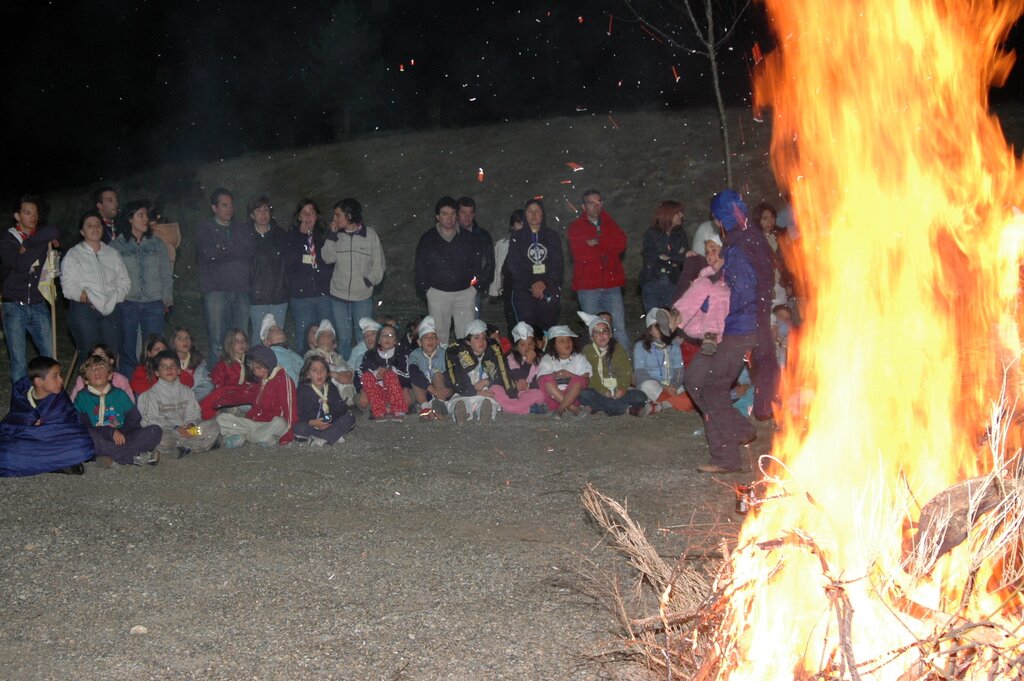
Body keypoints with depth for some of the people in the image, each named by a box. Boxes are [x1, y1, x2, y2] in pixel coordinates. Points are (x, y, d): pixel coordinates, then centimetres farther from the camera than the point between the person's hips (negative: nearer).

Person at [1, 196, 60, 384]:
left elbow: (54, 232, -18)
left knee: (50, 356, 1)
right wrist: (41, 242, -10)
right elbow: (21, 264, -18)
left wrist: (27, 245, -16)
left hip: (38, 305, 3)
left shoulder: (43, 236, 7)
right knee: (19, 361, -1)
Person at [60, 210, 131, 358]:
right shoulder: (73, 255, 7)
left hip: (111, 309, 3)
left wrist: (114, 299, -5)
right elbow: (68, 286, -3)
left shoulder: (113, 254, 19)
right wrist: (89, 299, -13)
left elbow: (124, 281, 12)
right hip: (83, 309, -3)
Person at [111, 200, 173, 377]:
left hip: (153, 304, 2)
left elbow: (166, 274, 13)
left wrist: (167, 298, 5)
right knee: (128, 350, 1)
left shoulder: (157, 244, 12)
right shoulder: (116, 245, 4)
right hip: (127, 304, -1)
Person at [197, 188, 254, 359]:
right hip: (215, 290, -3)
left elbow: (251, 252, 3)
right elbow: (207, 253, -7)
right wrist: (235, 252, 3)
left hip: (240, 290, 3)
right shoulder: (205, 228, 10)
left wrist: (223, 249, -2)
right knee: (217, 342, -8)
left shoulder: (240, 230, 21)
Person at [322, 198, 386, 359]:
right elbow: (328, 258, -6)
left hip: (363, 297, -2)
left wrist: (368, 281, -9)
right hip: (338, 296, 2)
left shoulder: (370, 234, -3)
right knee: (343, 338, 8)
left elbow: (379, 264, 2)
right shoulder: (337, 235, 4)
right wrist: (332, 235, -10)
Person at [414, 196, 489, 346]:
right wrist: (424, 289, 0)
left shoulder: (468, 238, 6)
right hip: (438, 293, -1)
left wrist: (477, 285, 2)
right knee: (439, 337, 3)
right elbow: (420, 268, 6)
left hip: (465, 292, 1)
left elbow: (478, 263, 11)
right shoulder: (427, 239, 3)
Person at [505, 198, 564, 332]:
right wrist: (531, 285, -9)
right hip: (524, 292, -1)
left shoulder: (553, 236, 13)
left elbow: (558, 265, 6)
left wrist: (545, 283, -9)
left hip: (549, 291, 1)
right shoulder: (517, 237, 10)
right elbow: (514, 266, 2)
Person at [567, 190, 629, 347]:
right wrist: (606, 250, -3)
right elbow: (580, 253, -10)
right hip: (588, 287, -2)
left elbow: (621, 244, -4)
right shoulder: (575, 227, 6)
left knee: (620, 327, -3)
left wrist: (596, 243, -10)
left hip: (611, 285, 2)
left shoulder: (609, 224, 16)